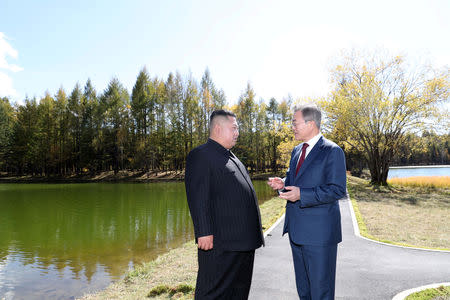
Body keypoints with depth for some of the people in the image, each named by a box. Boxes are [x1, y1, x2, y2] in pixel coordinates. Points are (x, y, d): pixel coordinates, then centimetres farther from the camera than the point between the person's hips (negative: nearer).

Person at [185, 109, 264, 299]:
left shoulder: (232, 157, 20)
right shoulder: (200, 155, -11)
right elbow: (198, 198, -19)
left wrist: (254, 233, 23)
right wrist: (204, 232, -24)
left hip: (243, 241, 10)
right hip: (221, 242, -9)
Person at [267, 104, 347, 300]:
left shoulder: (332, 151, -12)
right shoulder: (297, 151, 13)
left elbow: (338, 190, -18)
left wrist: (301, 194, -24)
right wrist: (283, 183, 1)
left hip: (319, 232, -8)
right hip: (297, 231, 8)